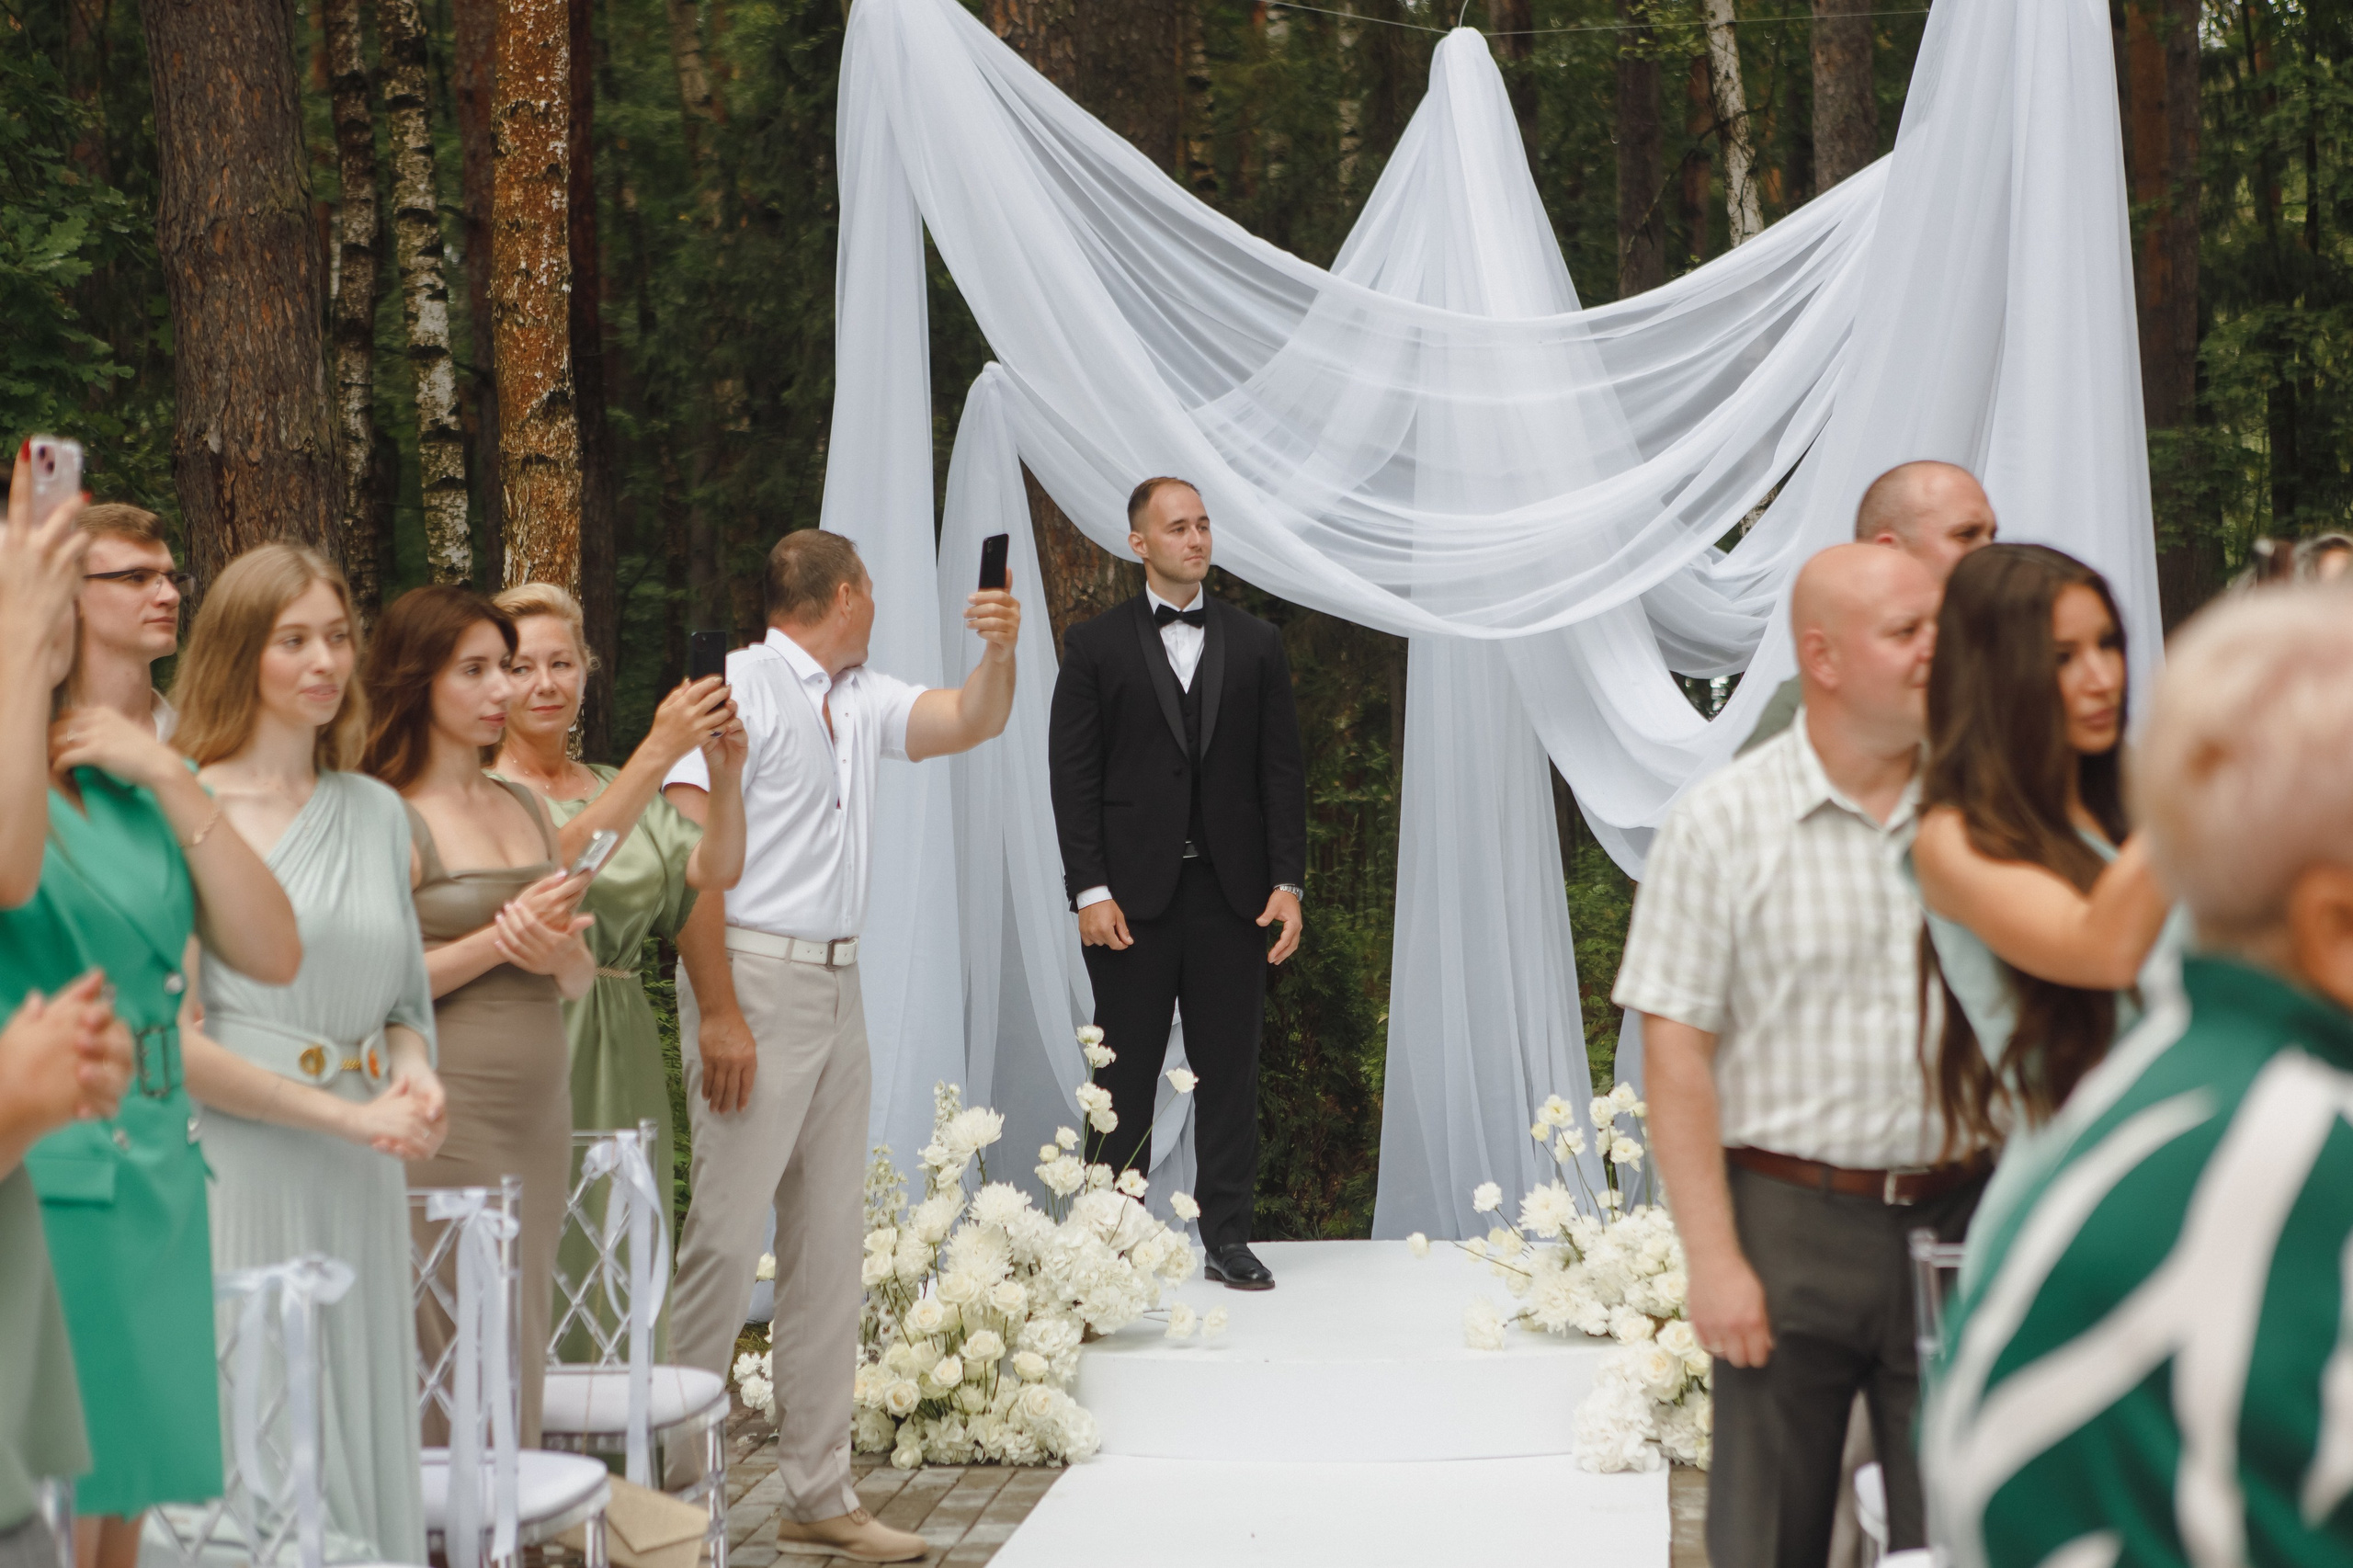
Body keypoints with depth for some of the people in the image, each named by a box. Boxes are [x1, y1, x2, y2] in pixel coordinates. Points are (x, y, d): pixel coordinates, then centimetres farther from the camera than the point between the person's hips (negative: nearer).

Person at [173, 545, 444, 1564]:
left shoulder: (377, 812, 13)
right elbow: (168, 1037, -10)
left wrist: (415, 1071, -1)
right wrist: (350, 1114, -12)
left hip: (359, 1188, 6)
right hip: (235, 1178, -5)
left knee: (362, 1445, 7)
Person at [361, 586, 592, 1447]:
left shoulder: (525, 806, 16)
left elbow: (580, 980, 17)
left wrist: (557, 951, -5)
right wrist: (498, 940, -14)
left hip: (540, 1110, 7)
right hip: (446, 1115, -7)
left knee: (524, 1359, 9)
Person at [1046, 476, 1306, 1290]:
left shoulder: (1255, 643, 10)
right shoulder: (1096, 644, 3)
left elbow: (1282, 769, 7)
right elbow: (1072, 774, -1)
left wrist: (1288, 881, -2)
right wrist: (1089, 889, -10)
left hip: (1232, 891, 2)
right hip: (1132, 892, -2)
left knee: (1229, 1070, 5)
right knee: (1125, 1075, 3)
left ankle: (1227, 1236, 13)